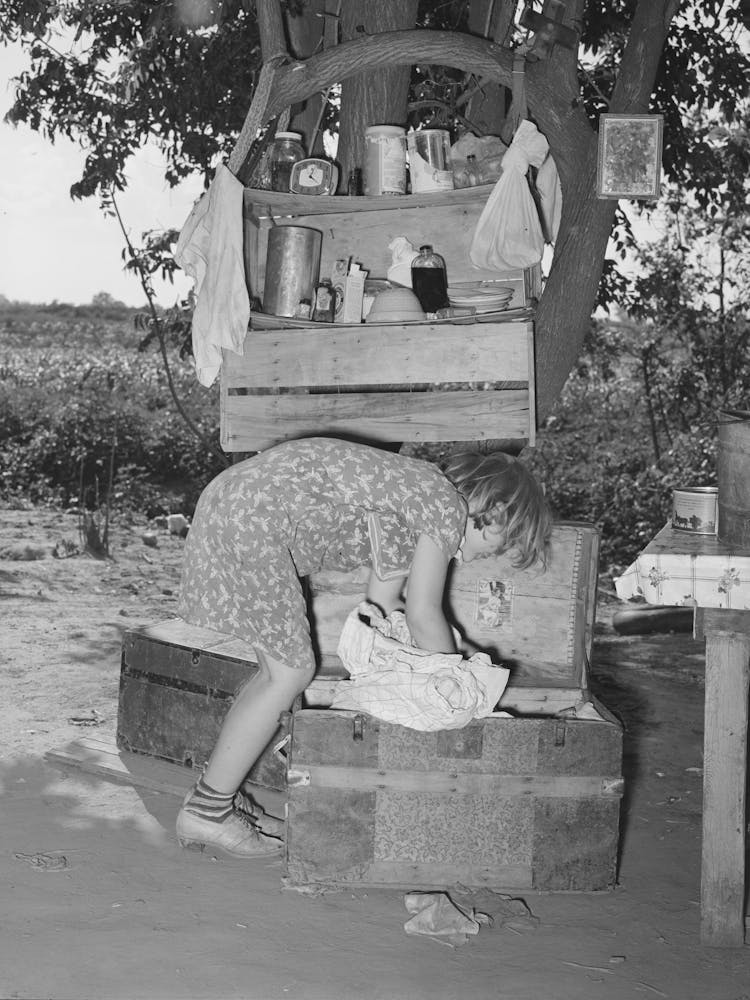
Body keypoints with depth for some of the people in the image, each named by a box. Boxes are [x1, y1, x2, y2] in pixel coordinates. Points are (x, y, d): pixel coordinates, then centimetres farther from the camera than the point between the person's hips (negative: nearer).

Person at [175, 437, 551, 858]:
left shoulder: (419, 490, 20)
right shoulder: (448, 505, -7)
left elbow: (382, 605, 23)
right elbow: (423, 615, -5)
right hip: (253, 519, -10)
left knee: (283, 667, 13)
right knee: (291, 672, -3)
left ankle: (217, 796, 20)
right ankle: (207, 810, 4)